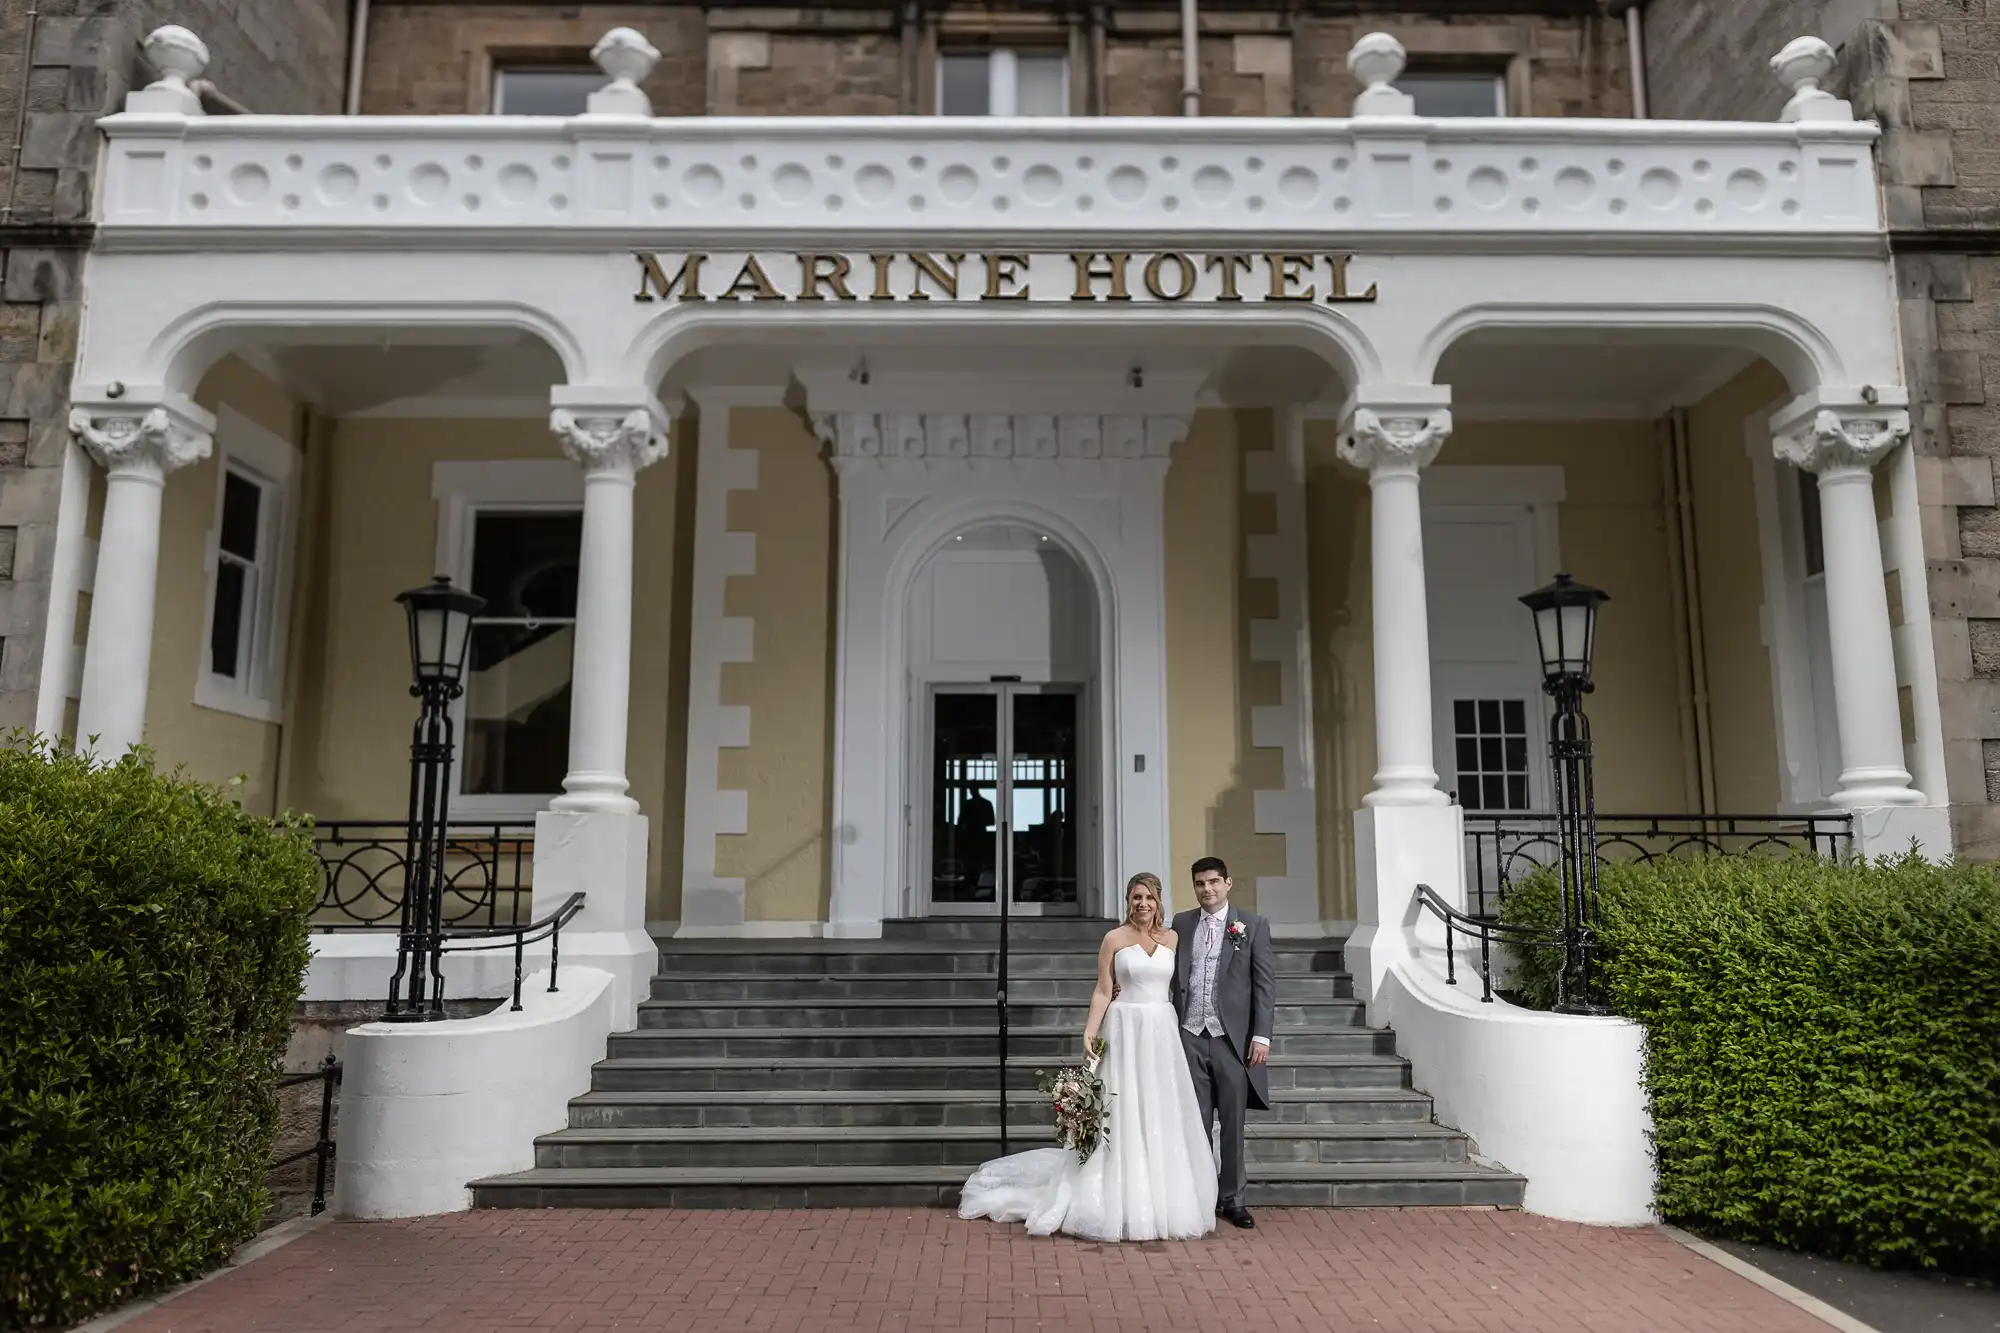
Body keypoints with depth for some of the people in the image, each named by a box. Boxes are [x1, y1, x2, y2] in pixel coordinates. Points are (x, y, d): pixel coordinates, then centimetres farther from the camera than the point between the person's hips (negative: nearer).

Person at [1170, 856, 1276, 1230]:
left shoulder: (1253, 925, -1)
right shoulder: (1181, 924, 7)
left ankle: (1232, 1199, 19)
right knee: (1196, 1124, 8)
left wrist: (1261, 1036, -8)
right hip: (1191, 1036, 2)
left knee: (1233, 1125, 7)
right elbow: (1174, 977, 9)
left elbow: (1265, 983, -3)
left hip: (1233, 1038, -2)